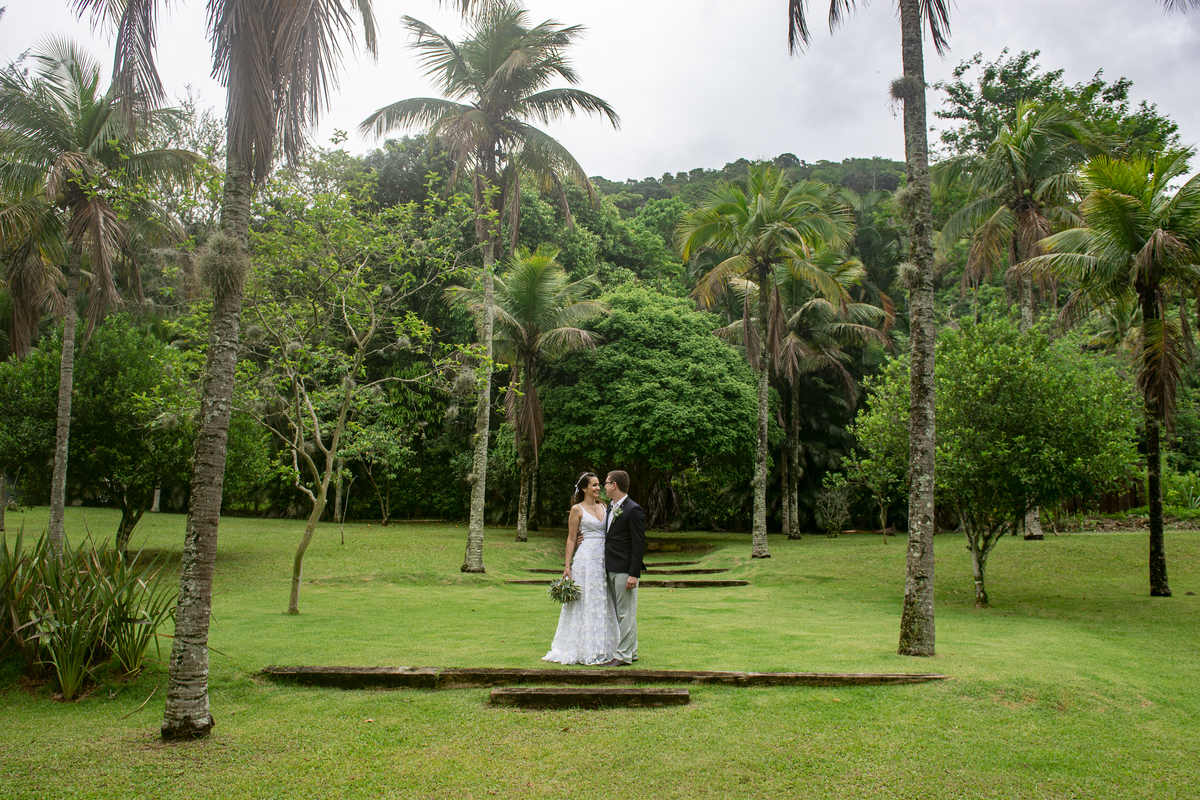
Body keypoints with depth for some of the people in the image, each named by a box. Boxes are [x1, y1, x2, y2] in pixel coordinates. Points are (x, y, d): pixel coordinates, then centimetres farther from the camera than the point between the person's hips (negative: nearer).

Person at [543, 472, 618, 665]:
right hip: (585, 559, -6)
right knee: (585, 603, -2)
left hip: (604, 560, 6)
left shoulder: (603, 507, 14)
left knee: (602, 604, 8)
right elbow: (571, 539, -3)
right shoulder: (577, 509, -2)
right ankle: (583, 650, 5)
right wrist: (567, 566, -7)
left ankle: (601, 649, 15)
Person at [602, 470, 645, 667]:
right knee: (620, 612, 15)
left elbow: (639, 544, -14)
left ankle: (623, 655, 2)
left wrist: (634, 574, -18)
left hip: (625, 569, -9)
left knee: (626, 613, -3)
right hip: (611, 569, 9)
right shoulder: (611, 508, 15)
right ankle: (631, 651, 24)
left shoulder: (633, 510, -12)